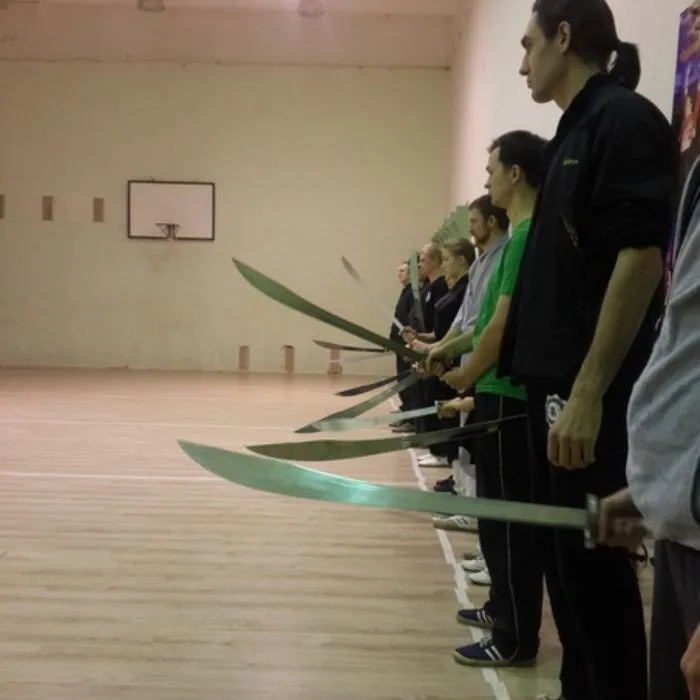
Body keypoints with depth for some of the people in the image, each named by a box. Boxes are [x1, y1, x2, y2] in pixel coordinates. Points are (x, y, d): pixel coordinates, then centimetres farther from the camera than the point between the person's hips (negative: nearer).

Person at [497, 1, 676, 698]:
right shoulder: (573, 133, 17)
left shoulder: (625, 119, -9)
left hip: (594, 392, -9)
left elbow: (641, 259, -19)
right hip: (554, 381, 10)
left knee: (595, 563, -2)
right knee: (563, 557, 16)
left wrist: (589, 393, -23)